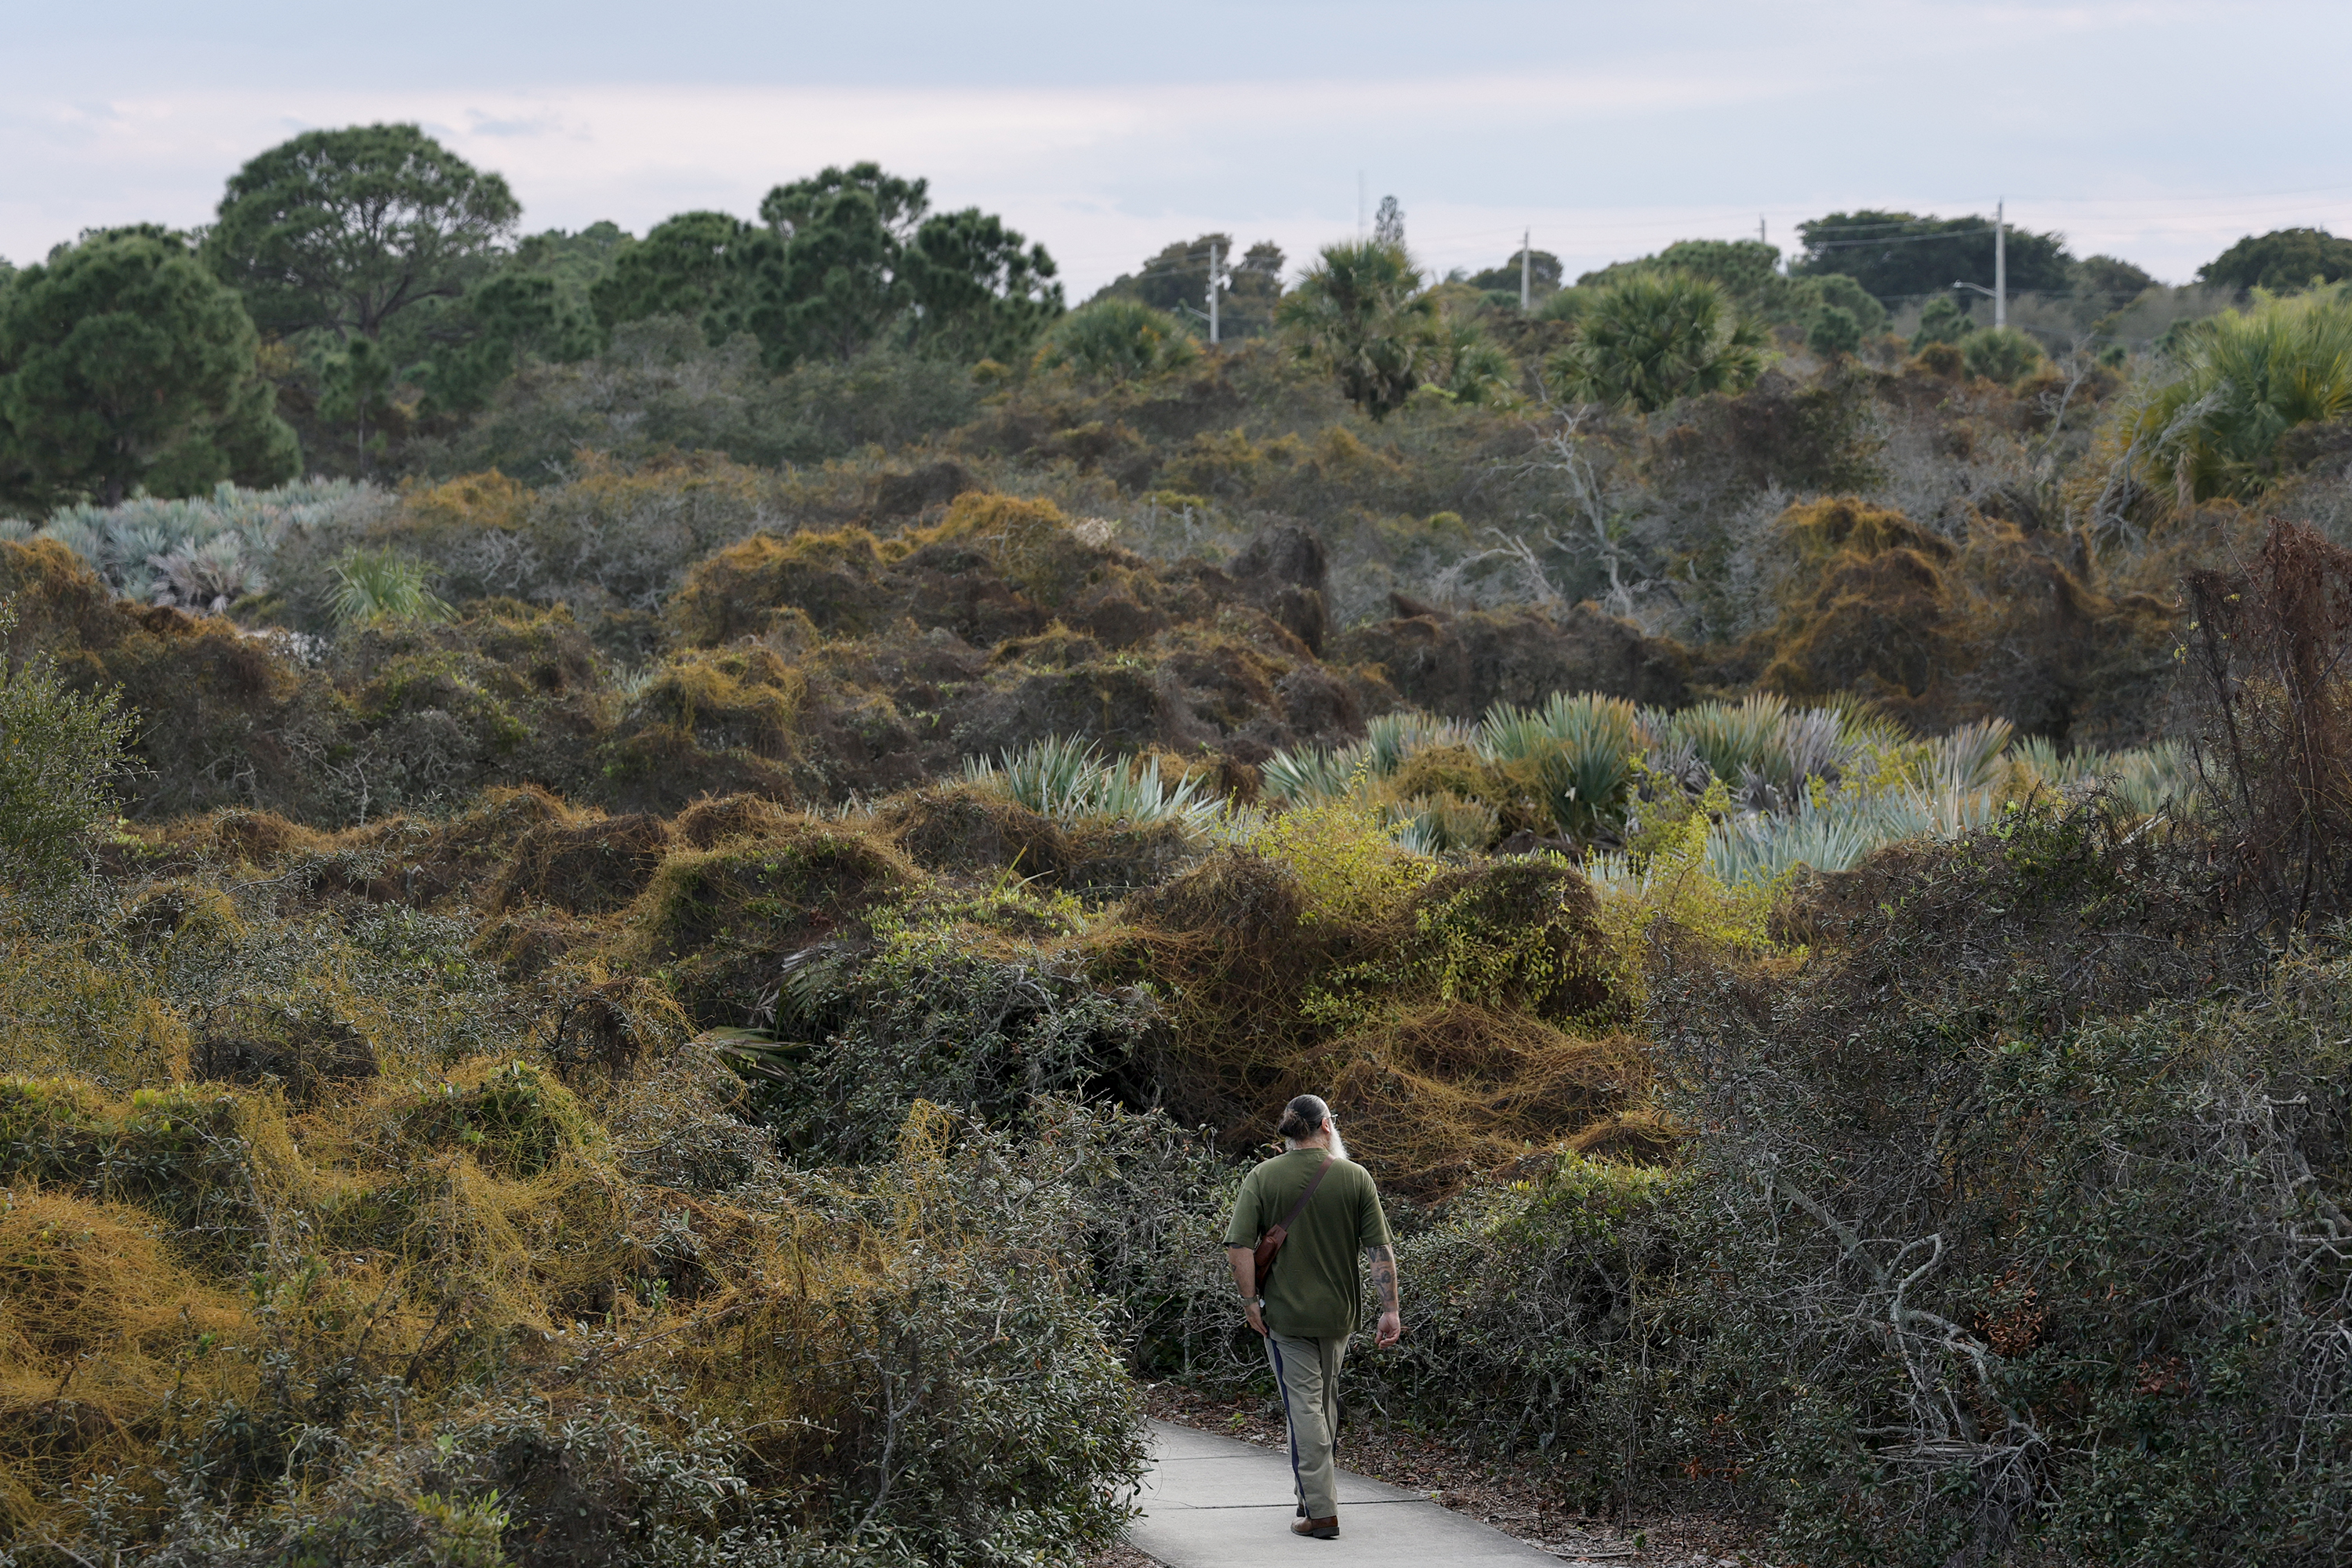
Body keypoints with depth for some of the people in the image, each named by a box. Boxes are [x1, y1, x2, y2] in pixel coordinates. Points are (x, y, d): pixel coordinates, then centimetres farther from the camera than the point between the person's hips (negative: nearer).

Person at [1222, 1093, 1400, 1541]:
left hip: (1285, 1315, -2)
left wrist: (1250, 1301, -6)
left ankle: (1321, 1512, -5)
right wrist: (1390, 1311, -3)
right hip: (1338, 1313, 2)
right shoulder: (1354, 1177, -4)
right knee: (1325, 1403, 20)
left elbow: (1239, 1245, -13)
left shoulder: (1262, 1177, -6)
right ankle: (1313, 1495, 32)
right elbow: (1381, 1248, -6)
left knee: (1304, 1407, -1)